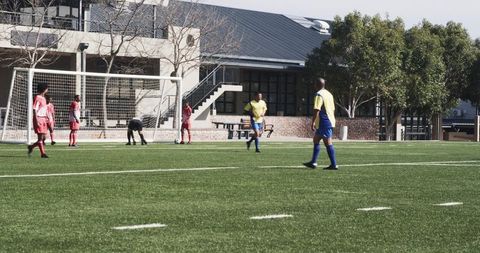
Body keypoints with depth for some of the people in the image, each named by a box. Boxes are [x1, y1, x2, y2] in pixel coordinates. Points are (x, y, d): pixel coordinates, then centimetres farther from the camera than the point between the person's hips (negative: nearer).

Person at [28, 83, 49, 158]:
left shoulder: (43, 98, 16)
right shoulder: (37, 98, -11)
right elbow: (34, 110, -15)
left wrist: (46, 118, 18)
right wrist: (36, 120, -21)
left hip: (43, 119, 9)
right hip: (38, 119, -9)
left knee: (43, 137, 8)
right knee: (40, 137, -6)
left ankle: (31, 147, 23)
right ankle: (43, 153, -4)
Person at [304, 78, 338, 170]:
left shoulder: (319, 95, -12)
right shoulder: (329, 94, 17)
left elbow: (316, 110, -19)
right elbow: (333, 109, 20)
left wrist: (313, 122, -19)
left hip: (324, 122, -9)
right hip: (330, 121, 9)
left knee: (328, 143, -7)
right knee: (315, 140, 13)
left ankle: (334, 165, -8)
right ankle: (313, 162, 11)